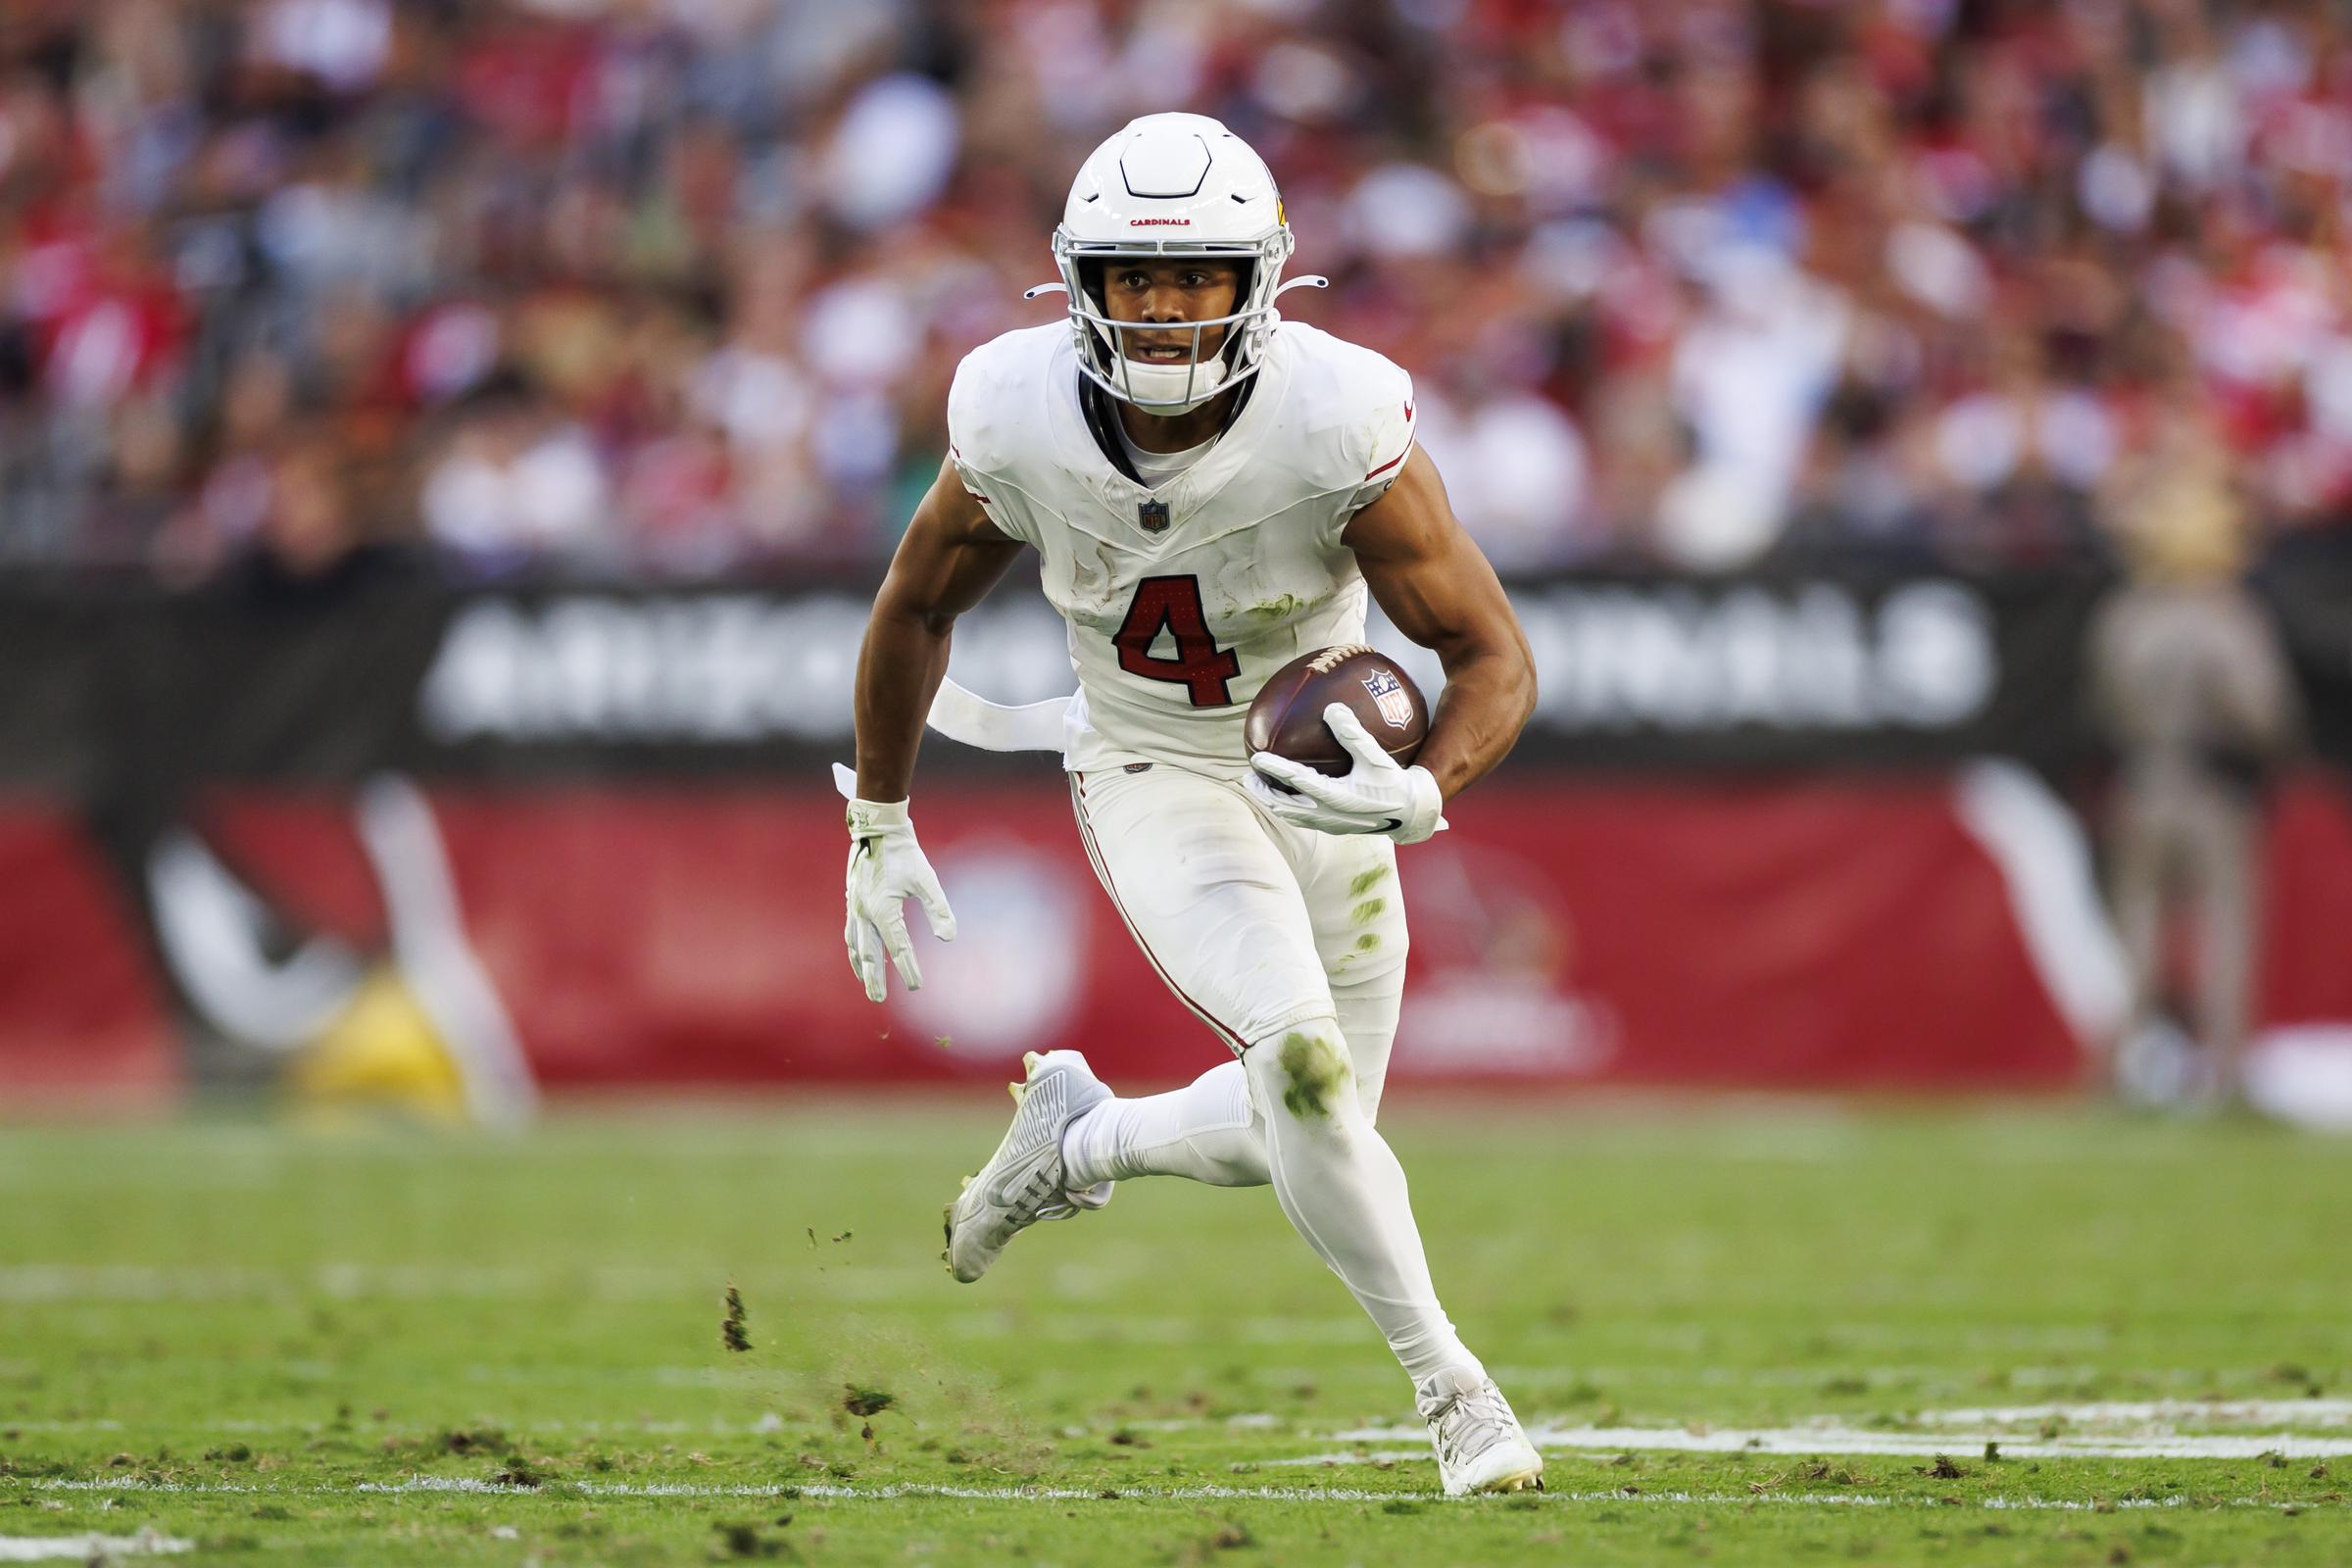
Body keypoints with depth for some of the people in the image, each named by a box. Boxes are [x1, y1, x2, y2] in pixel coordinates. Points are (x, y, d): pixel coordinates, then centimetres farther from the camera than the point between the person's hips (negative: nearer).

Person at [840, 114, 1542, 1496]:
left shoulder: (1337, 425, -28)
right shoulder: (1024, 424, -22)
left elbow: (1497, 659, -23)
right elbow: (916, 609, -1)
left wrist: (1419, 796, -43)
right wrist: (881, 828, 6)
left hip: (1318, 781, 1)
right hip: (1153, 783, -1)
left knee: (1300, 1134, 10)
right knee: (1301, 1055, -24)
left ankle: (1081, 1138, 39)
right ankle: (1448, 1383, -8)